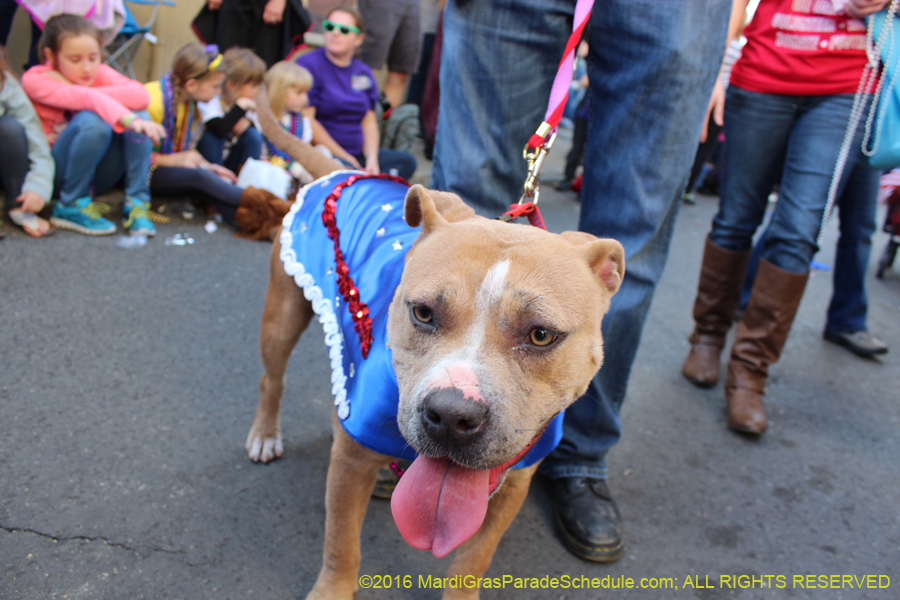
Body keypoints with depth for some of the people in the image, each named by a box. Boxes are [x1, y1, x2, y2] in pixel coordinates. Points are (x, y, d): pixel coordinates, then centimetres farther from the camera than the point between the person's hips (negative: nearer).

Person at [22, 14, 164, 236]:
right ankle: (70, 207, -17)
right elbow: (88, 99, -34)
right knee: (92, 120, -32)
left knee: (139, 114, -18)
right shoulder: (34, 79, -13)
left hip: (97, 177, 4)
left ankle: (136, 203, -18)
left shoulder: (100, 73, -3)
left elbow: (140, 95, -25)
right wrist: (126, 118, -50)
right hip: (56, 175, -4)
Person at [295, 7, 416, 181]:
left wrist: (372, 158, -6)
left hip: (357, 154, 7)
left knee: (406, 161, -9)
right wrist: (347, 159, -13)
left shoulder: (363, 73, 15)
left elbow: (369, 122, 13)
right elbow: (306, 121, -14)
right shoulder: (309, 64, -6)